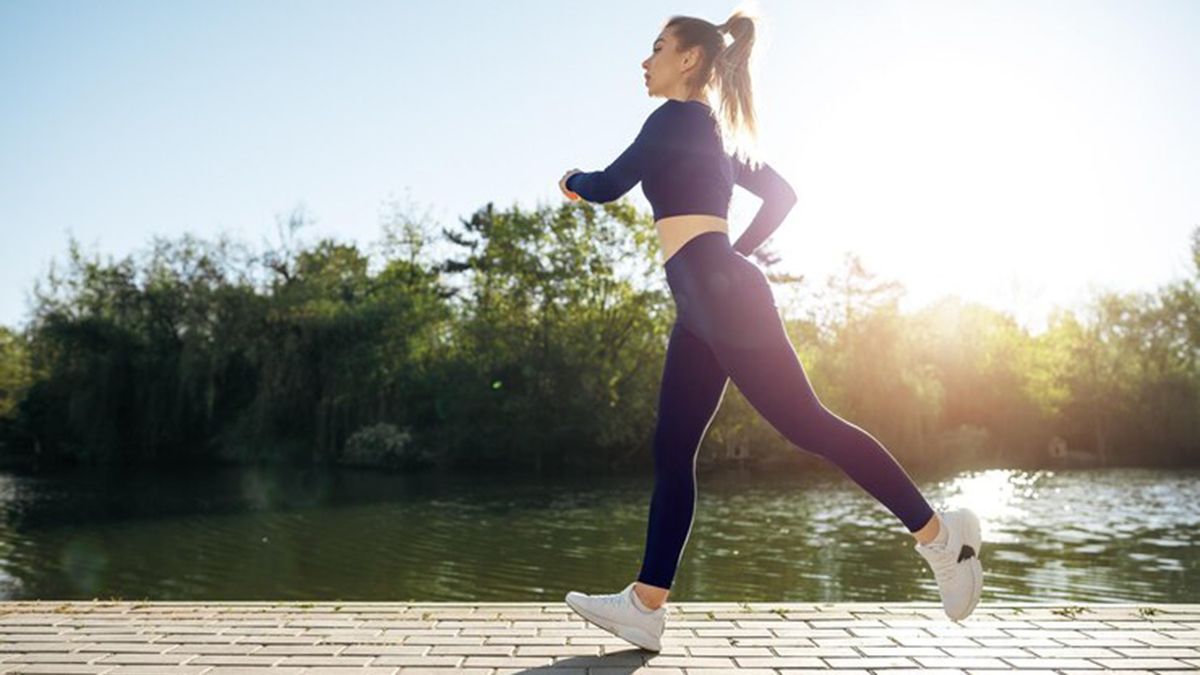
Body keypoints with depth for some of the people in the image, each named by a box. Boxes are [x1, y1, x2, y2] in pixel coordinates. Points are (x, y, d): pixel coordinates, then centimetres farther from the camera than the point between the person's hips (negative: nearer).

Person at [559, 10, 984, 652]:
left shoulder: (680, 116, -1)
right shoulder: (712, 135, 24)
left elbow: (610, 184, -5)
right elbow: (782, 194, 30)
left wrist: (572, 180, 17)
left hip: (719, 292, -10)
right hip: (704, 303, 10)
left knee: (806, 422, -9)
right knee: (671, 450, 4)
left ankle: (937, 533, 0)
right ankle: (645, 606, 5)